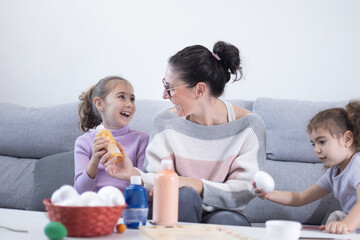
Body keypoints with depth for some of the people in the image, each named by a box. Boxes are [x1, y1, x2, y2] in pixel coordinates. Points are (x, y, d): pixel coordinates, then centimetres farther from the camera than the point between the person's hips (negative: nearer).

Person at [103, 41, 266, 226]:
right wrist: (132, 173, -24)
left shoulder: (248, 125, -8)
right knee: (185, 195, -32)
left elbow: (244, 191, -12)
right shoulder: (165, 122, -1)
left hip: (222, 212, -1)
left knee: (226, 220, -35)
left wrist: (198, 185, -27)